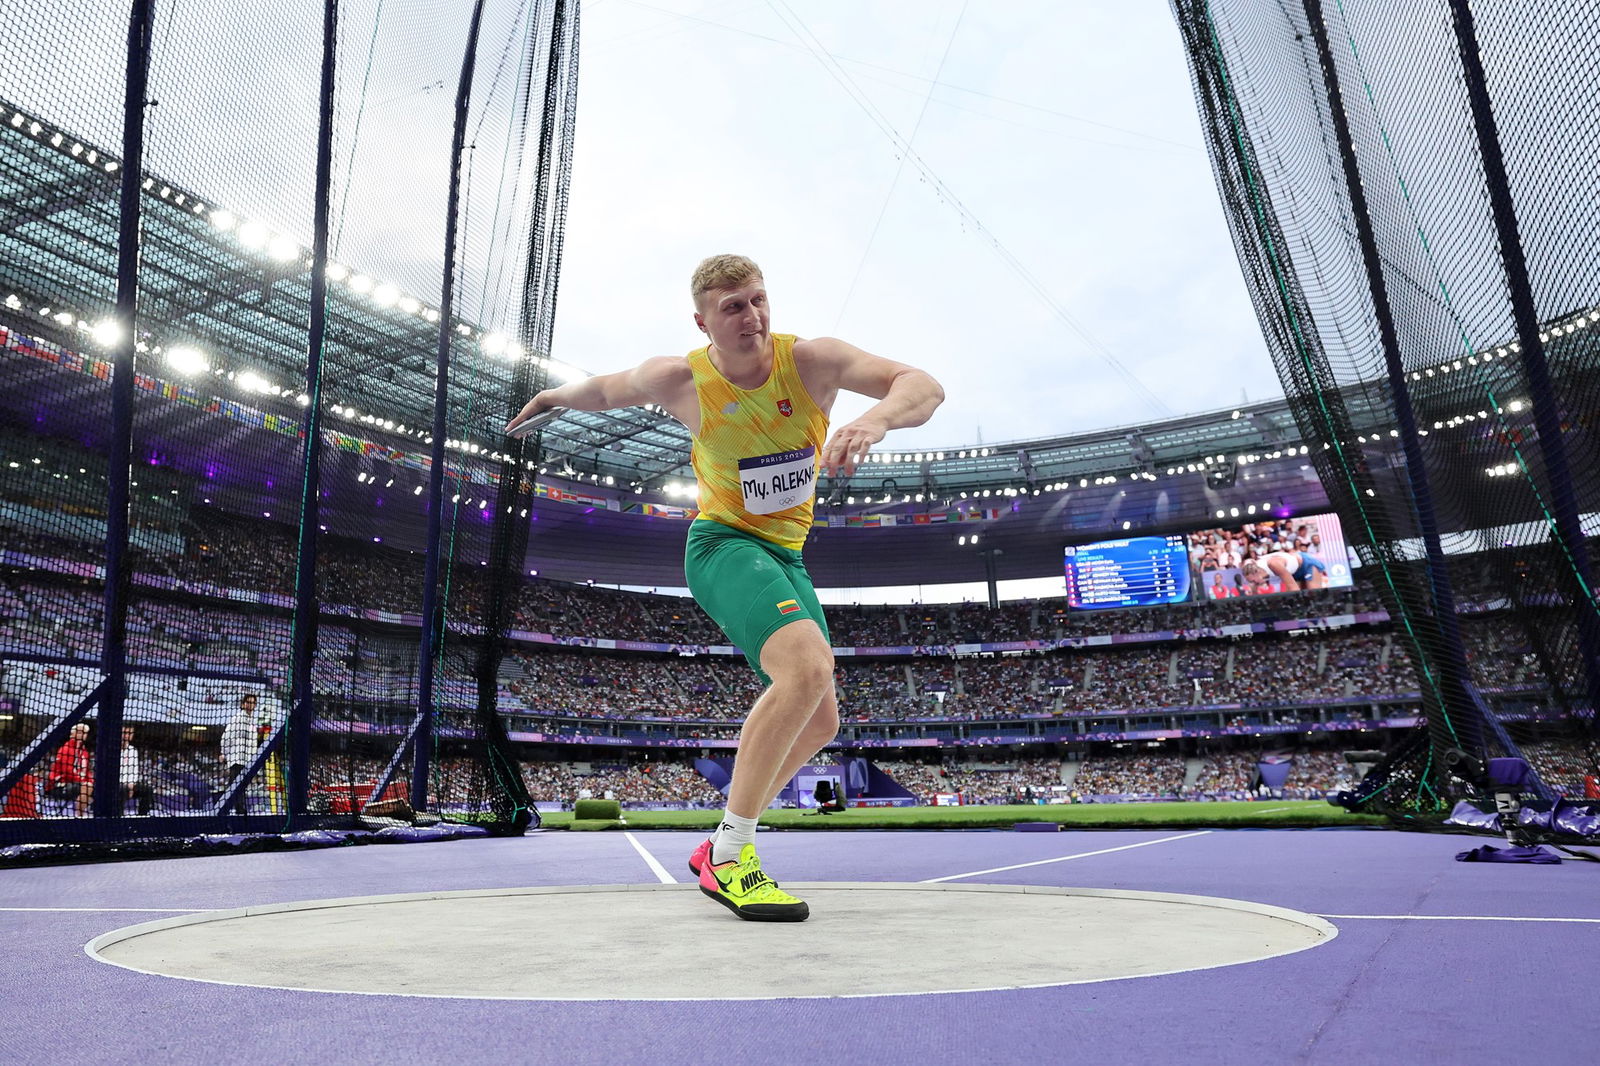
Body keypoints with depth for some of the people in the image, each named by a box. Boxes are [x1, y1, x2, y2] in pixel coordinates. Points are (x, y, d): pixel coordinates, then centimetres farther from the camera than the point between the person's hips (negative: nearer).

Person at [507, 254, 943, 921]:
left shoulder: (813, 361, -12)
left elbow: (925, 387, -22)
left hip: (786, 556, 6)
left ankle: (718, 848, 21)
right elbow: (606, 389, 9)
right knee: (809, 666, -32)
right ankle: (728, 855, -23)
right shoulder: (679, 379, -12)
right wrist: (551, 397, 26)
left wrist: (875, 419, -43)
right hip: (723, 544, -5)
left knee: (819, 721, 7)